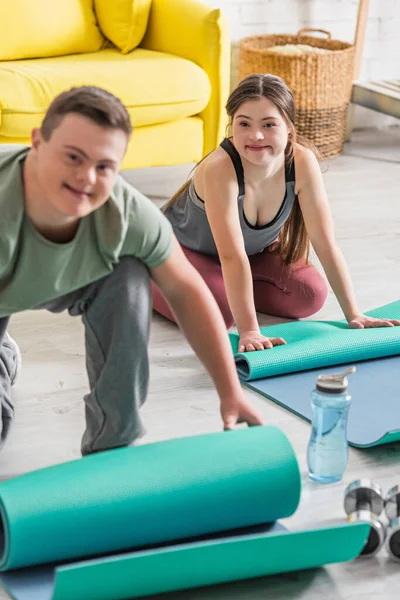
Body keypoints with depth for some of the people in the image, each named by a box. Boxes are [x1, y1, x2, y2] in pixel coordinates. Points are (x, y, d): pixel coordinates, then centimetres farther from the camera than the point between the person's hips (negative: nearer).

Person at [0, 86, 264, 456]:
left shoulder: (129, 214, -34)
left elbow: (187, 292, -18)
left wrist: (231, 394, -13)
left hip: (62, 284, 3)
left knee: (129, 278, -26)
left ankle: (112, 446, -10)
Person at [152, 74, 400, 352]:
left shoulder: (303, 162, -26)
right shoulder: (220, 167, -39)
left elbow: (326, 243, -21)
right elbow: (232, 256, -42)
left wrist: (353, 314, -23)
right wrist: (249, 331, -45)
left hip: (256, 249, 5)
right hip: (181, 246, -5)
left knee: (311, 296, -11)